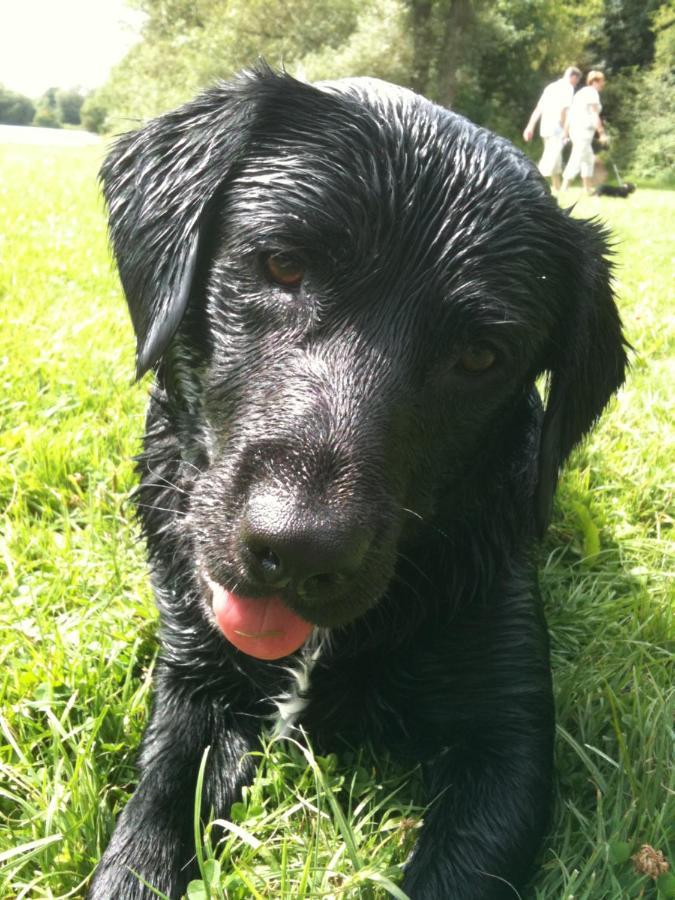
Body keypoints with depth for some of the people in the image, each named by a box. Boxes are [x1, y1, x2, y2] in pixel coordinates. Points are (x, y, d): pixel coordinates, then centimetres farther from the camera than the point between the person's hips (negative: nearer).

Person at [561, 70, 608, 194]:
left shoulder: (581, 92, 19)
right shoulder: (592, 92, -7)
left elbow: (570, 113, 17)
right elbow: (595, 115, -13)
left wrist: (566, 132, 18)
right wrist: (602, 133, -12)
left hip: (575, 129, 10)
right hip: (584, 130, -10)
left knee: (589, 159, 17)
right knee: (576, 160, -12)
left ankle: (588, 189, 18)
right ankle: (564, 188, -16)